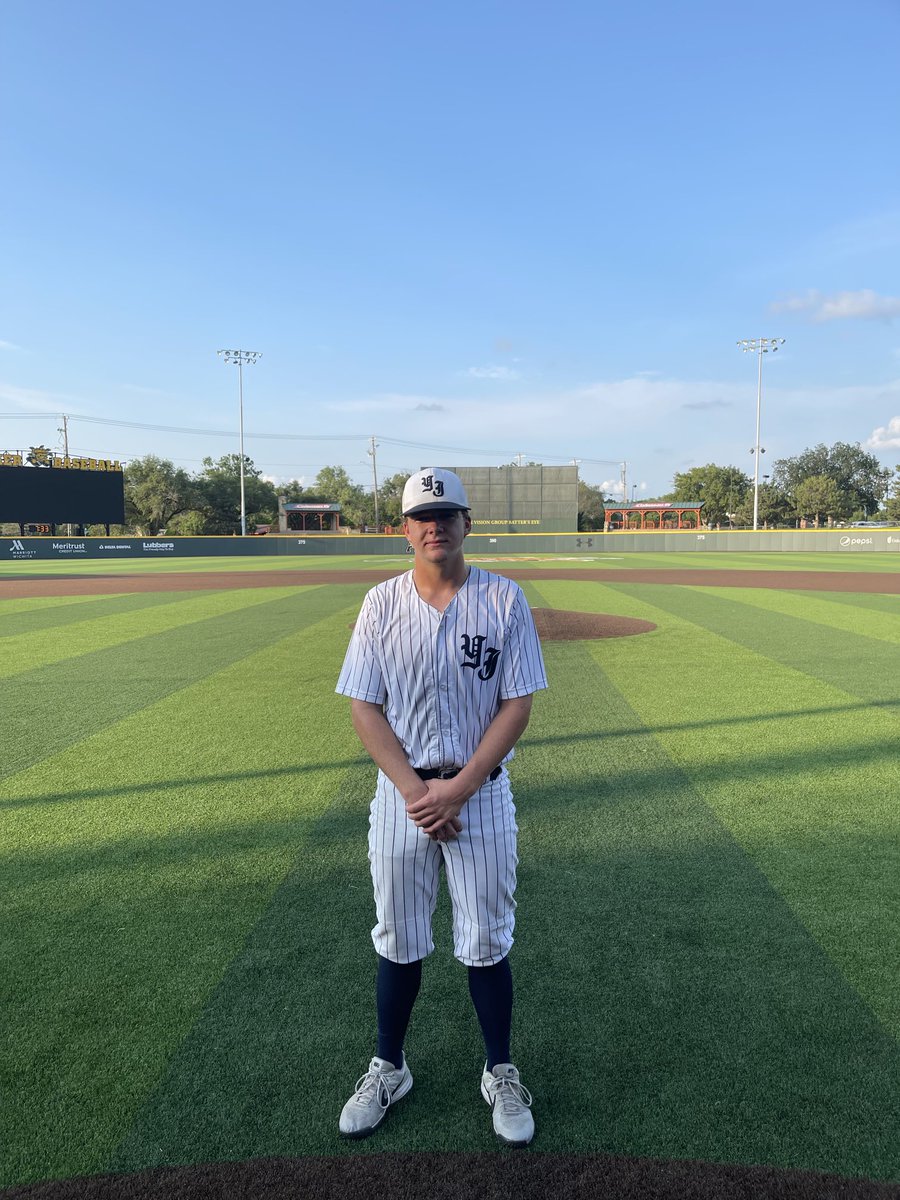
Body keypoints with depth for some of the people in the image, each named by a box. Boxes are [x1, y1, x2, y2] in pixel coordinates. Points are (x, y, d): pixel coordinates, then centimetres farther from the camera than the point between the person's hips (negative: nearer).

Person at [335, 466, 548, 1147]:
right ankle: (389, 1069, 35)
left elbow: (518, 706, -7)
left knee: (486, 942, 11)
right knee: (398, 940, 14)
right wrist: (416, 790, -13)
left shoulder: (504, 600, -6)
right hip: (401, 791, 1)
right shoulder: (382, 603, -2)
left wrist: (458, 787, -14)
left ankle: (501, 1074, 32)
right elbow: (364, 708, -4)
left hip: (481, 791, -1)